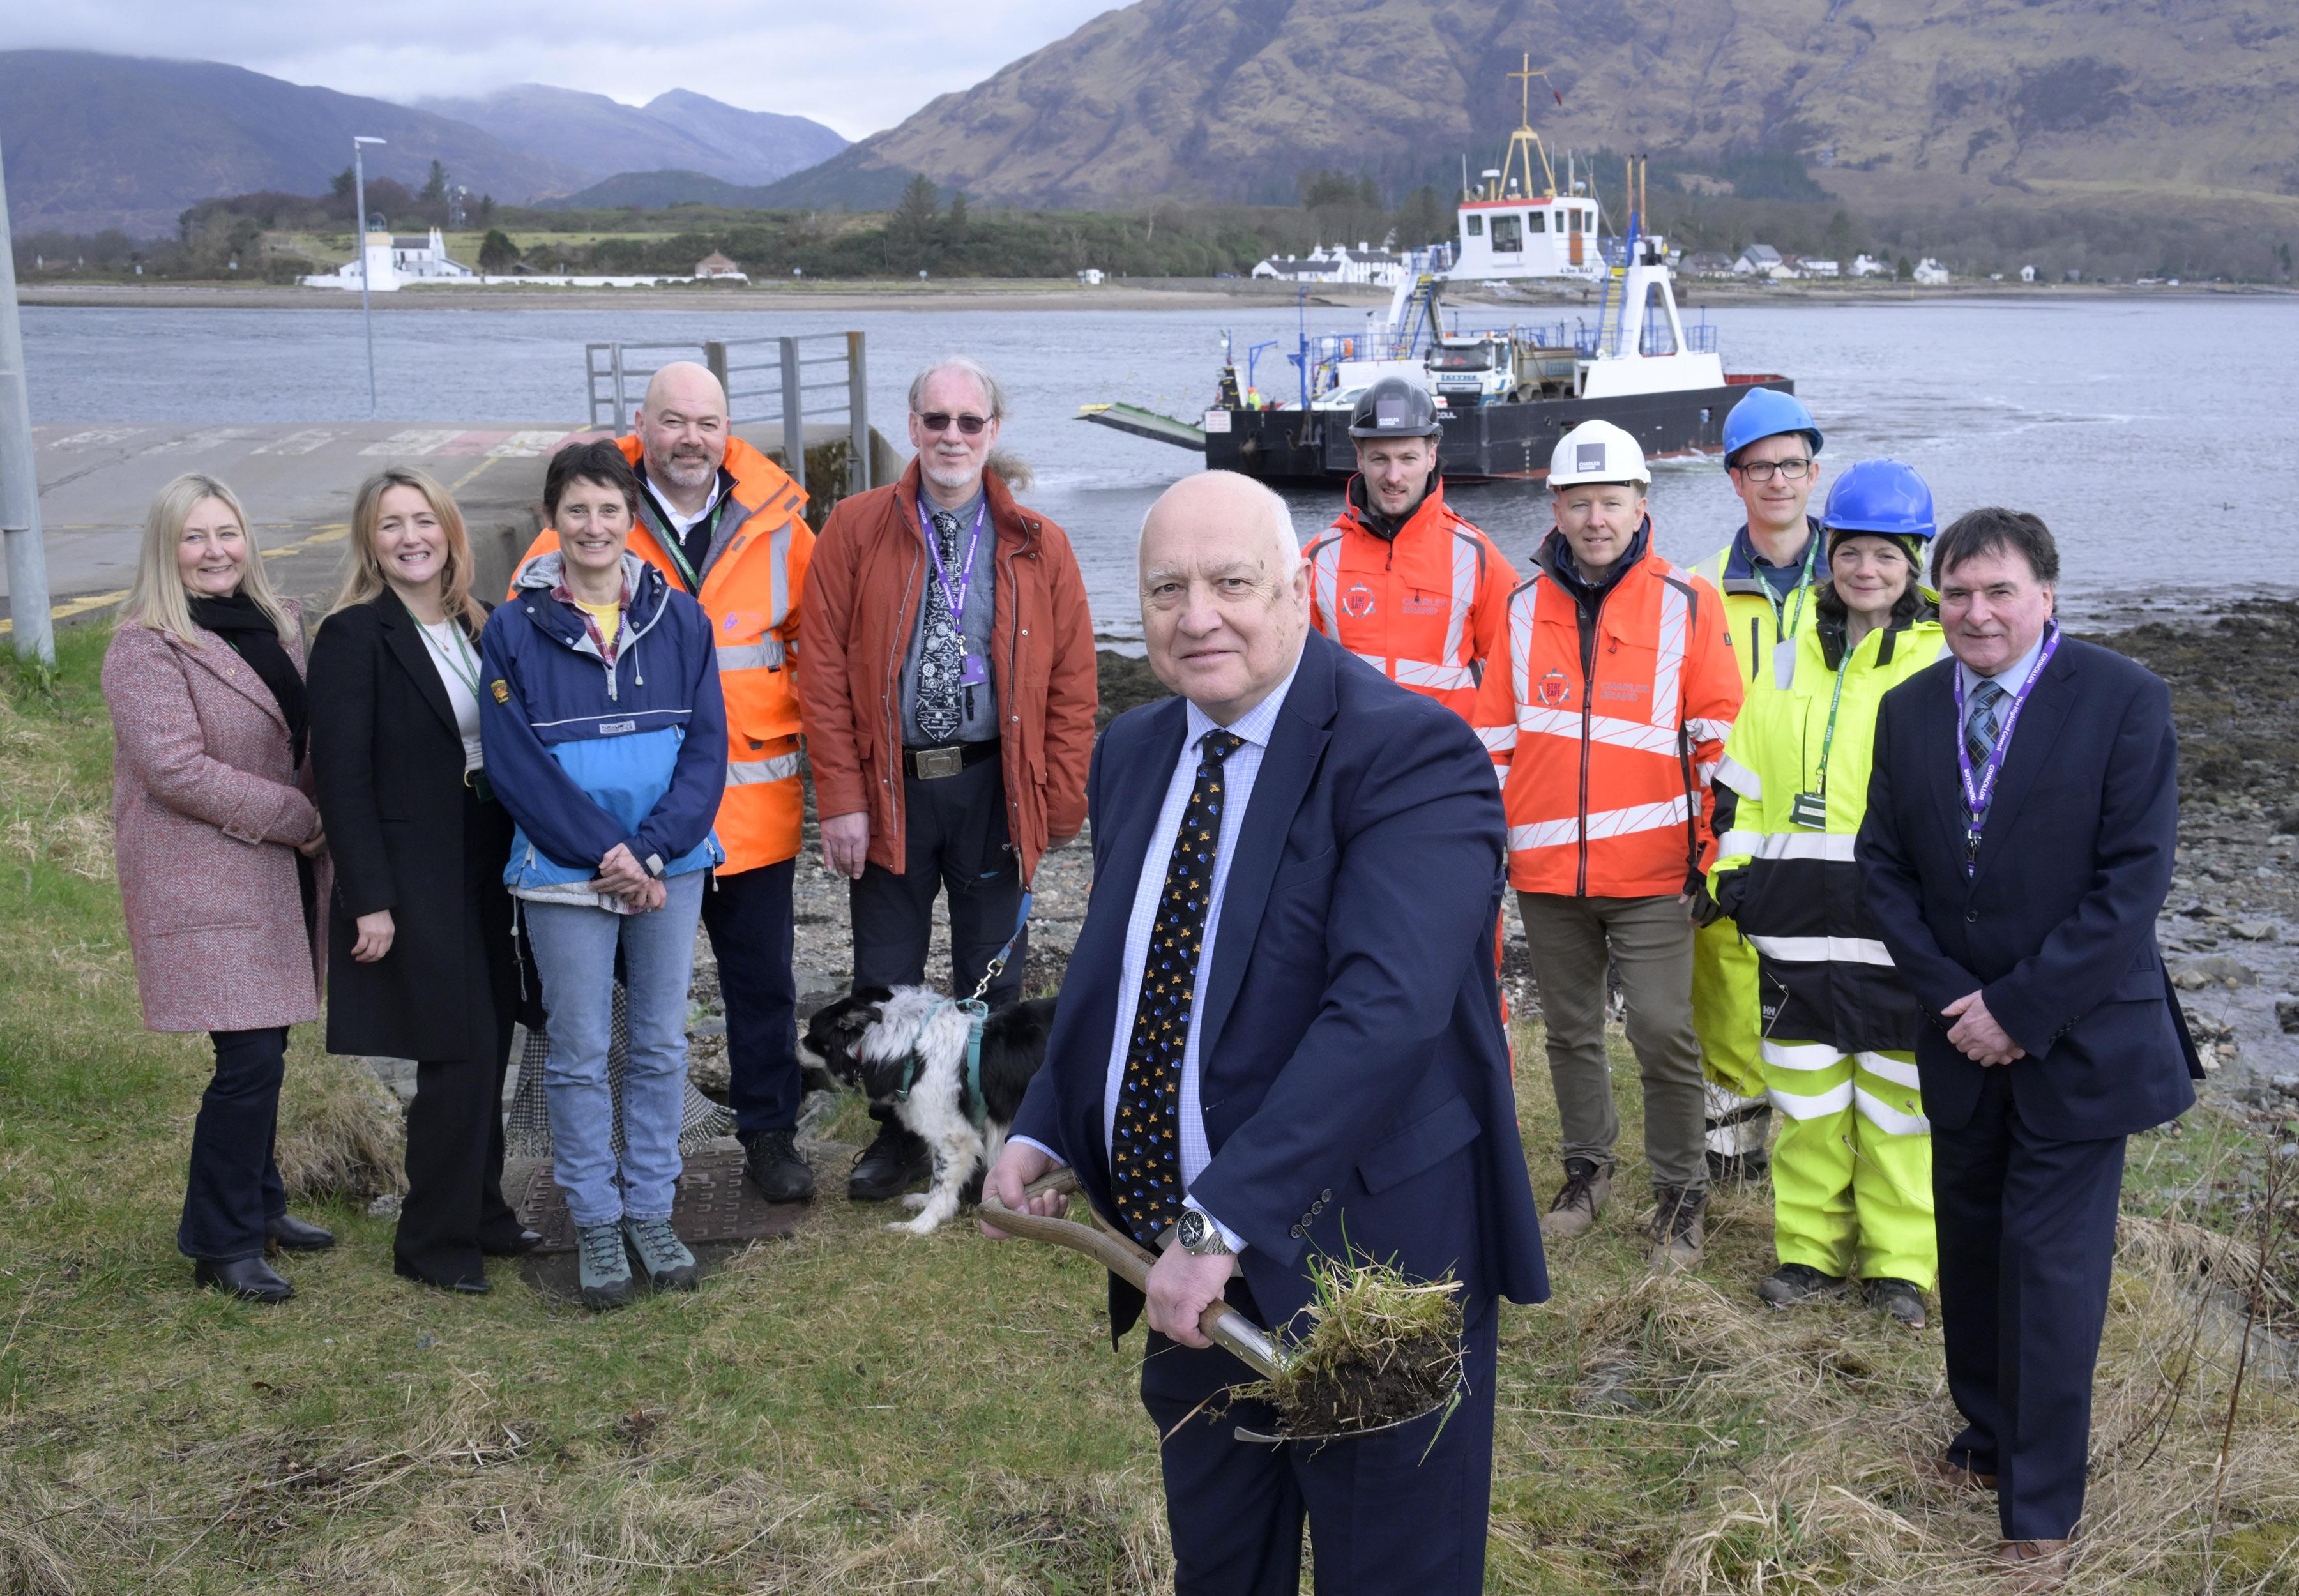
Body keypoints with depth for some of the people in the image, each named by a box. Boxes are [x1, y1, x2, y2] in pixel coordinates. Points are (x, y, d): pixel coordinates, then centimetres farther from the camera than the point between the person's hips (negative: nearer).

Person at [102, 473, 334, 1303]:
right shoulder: (146, 646, -11)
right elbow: (176, 770, -19)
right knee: (251, 1058, -8)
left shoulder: (275, 623, 11)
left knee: (259, 1054, 13)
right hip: (207, 883, -7)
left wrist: (316, 817, 4)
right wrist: (297, 819, -14)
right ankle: (221, 1242, 6)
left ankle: (257, 1206, 29)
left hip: (280, 871, 7)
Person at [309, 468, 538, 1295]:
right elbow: (343, 779, -13)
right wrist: (369, 900, -16)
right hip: (412, 876, -7)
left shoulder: (476, 628, 11)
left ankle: (481, 1214, 26)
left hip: (485, 867, 7)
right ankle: (433, 1242, 9)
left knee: (488, 1048, 11)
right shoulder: (354, 636, -9)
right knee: (457, 1055, -5)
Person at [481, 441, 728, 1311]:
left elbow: (706, 746, -1)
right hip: (565, 874, -2)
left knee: (661, 1044, 10)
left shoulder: (680, 618, 2)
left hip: (670, 868, 2)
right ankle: (595, 1223, 20)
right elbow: (514, 763, -7)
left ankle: (650, 1211, 24)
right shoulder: (514, 629, -3)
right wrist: (604, 853, -14)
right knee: (580, 1053, 6)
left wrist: (651, 851, -12)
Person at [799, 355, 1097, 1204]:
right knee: (884, 980, 10)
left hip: (993, 789, 0)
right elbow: (825, 670, -2)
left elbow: (1072, 685, 2)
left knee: (992, 982, 9)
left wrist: (1060, 806, -3)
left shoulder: (1039, 547, 3)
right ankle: (899, 1136, 28)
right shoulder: (855, 529, 1)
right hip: (889, 789, 0)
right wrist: (840, 798, -8)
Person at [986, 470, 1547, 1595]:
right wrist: (1044, 1130, 3)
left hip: (1364, 1269, -6)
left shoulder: (1411, 755, -19)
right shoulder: (1133, 752, 7)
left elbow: (1386, 1010, -31)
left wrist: (1224, 1217, -34)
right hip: (1187, 1265, 7)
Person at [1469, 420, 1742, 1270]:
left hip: (1652, 871, -3)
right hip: (1547, 869, 3)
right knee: (1571, 1031, 15)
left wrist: (1720, 852, -2)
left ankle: (1680, 1192, 12)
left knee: (1663, 1032, -6)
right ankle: (1588, 1166, 33)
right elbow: (1496, 732, 12)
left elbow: (1721, 737, 0)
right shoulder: (1523, 608, 6)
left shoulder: (1687, 604, -2)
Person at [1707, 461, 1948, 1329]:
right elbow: (1741, 776, 15)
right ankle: (1812, 1247, 23)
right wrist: (1734, 868, 8)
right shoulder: (1794, 656, 10)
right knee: (1806, 1093, 10)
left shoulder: (1945, 662, 0)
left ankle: (1899, 1262, 19)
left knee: (1898, 1097, 5)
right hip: (1798, 918, 3)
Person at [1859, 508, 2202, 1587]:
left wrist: (2021, 1008, -16)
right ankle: (1989, 1435, 35)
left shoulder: (2124, 699, -11)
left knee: (2052, 1270, -1)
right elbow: (1884, 863, 5)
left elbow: (2134, 878, -15)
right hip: (1964, 1040, 4)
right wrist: (1949, 996, -8)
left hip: (2077, 1042, -4)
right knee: (1970, 1250, 15)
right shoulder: (1910, 708, 3)